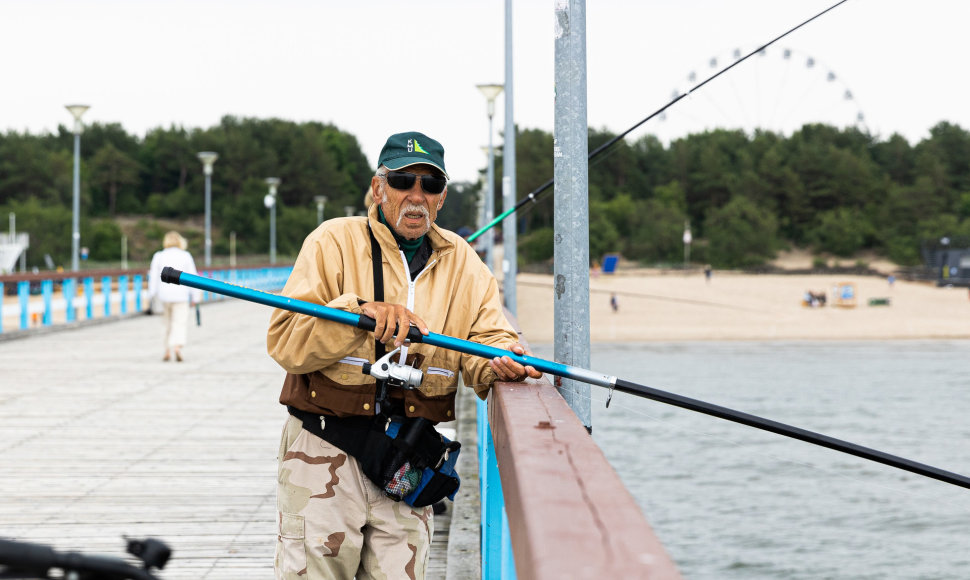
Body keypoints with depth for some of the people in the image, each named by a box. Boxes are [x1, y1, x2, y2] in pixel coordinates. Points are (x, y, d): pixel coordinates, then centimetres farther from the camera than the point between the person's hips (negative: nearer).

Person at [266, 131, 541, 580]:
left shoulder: (462, 262, 12)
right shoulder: (335, 241, -1)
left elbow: (487, 338, 4)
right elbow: (284, 342, -10)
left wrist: (498, 361, -20)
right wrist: (357, 312, -24)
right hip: (325, 455, -3)